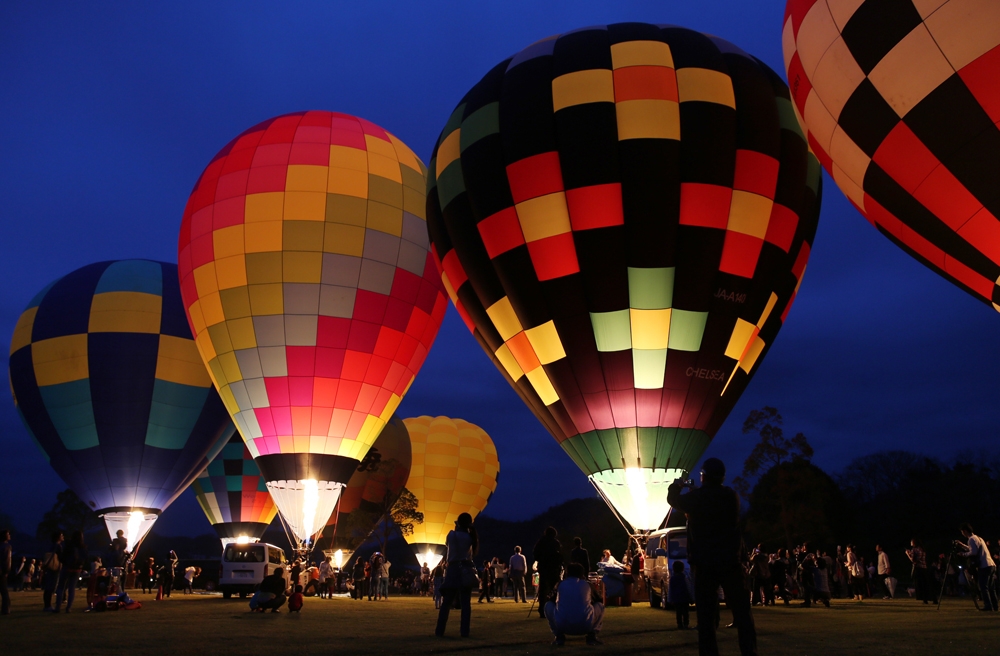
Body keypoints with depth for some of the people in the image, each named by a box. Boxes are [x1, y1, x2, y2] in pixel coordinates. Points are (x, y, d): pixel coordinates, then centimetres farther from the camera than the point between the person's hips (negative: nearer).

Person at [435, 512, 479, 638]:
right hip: (466, 570, 2)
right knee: (466, 603, 4)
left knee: (446, 602, 3)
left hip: (453, 570, -2)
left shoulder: (452, 534, -5)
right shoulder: (470, 536, 1)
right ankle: (464, 631, 1)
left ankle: (439, 631, 2)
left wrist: (456, 529, 19)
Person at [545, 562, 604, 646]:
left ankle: (559, 636, 13)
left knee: (548, 605, 27)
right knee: (600, 606, 26)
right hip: (585, 628, 0)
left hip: (562, 626, 0)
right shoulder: (587, 585, 16)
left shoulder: (560, 584, 15)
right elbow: (597, 601, 34)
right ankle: (592, 636, 10)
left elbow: (553, 601, 32)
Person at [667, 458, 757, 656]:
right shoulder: (732, 496, 4)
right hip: (730, 561, 2)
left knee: (706, 614, 3)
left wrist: (676, 485, 35)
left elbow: (673, 499, 15)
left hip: (704, 563, -2)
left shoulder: (695, 497, -3)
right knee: (741, 610, 6)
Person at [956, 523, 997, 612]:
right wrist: (962, 545, 38)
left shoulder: (972, 539, -7)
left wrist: (963, 554, -3)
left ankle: (988, 606, -12)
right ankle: (994, 606, 11)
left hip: (985, 566, -9)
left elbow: (974, 552, -16)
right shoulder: (978, 537, 21)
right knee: (991, 588, 11)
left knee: (983, 587, -7)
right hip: (992, 565, 9)